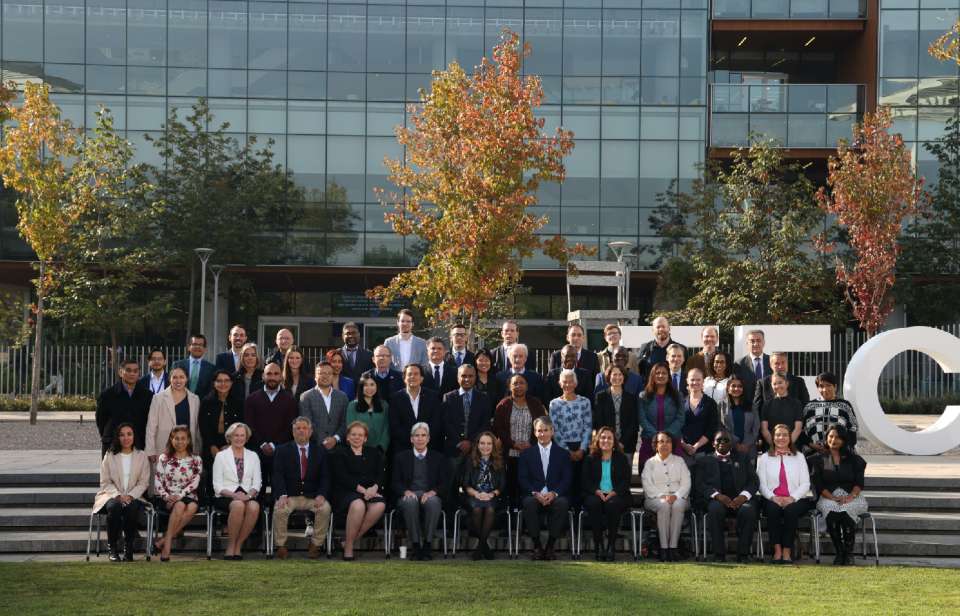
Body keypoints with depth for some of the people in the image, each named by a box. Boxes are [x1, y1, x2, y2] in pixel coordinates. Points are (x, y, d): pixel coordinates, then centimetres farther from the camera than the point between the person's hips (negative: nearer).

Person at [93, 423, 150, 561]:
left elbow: (143, 482, 4)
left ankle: (128, 547, -17)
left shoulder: (142, 456, 10)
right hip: (111, 495, 0)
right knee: (114, 507, -36)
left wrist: (130, 496, -13)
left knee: (132, 508, -35)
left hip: (133, 496, 0)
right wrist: (118, 495, -13)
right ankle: (112, 547, -20)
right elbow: (105, 482, 4)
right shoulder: (109, 456, 8)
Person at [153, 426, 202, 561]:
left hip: (187, 496, 1)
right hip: (167, 498, -1)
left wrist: (179, 495, -16)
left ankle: (163, 541, -31)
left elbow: (194, 482, -1)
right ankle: (167, 545, -35)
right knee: (179, 505, -36)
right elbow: (158, 481, 4)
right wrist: (166, 496, -14)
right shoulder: (164, 458, 12)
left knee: (192, 507, -35)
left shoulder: (196, 460, 11)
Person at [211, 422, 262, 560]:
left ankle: (238, 546, -22)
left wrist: (249, 494, -12)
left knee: (254, 506, -35)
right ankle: (231, 546, -23)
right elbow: (217, 485, 2)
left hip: (247, 496, 2)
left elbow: (257, 482, 10)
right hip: (225, 497, -2)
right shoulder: (221, 456, 9)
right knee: (238, 505, -38)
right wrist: (233, 495, -16)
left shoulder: (253, 456, 18)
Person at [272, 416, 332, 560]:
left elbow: (325, 477, 5)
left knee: (325, 508, -28)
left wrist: (321, 495, -15)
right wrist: (282, 495, -20)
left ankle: (315, 545, -13)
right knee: (280, 509, -31)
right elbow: (278, 476, -3)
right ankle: (281, 546, -13)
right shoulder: (282, 450, 8)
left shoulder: (320, 452, 12)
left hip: (312, 497, 1)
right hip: (289, 496, -1)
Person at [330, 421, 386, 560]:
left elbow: (380, 475, 11)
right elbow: (342, 477, -3)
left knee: (380, 505, -33)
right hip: (347, 492, -3)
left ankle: (351, 538, -21)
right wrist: (362, 489, -17)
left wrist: (374, 487, -13)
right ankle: (348, 546, -26)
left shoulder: (374, 453, 23)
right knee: (358, 505, -39)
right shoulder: (339, 454, 12)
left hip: (371, 491, 3)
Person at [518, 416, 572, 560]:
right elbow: (522, 479, 5)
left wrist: (554, 493, -14)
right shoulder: (526, 454, 16)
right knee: (529, 503, -34)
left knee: (562, 503, -34)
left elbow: (567, 479, 5)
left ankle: (550, 546, -24)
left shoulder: (563, 454, 15)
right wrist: (535, 493, -13)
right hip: (534, 496, 0)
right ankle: (537, 546, -24)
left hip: (556, 496, 0)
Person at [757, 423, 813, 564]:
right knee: (773, 509, -34)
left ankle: (787, 551, -31)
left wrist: (792, 498, -11)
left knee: (791, 510, -34)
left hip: (795, 500, 0)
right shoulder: (764, 458, 17)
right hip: (772, 499, 0)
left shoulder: (799, 458, 17)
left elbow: (805, 484, 7)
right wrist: (773, 497, -14)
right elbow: (762, 484, 5)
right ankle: (777, 550, -31)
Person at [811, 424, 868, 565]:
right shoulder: (819, 459, 14)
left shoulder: (853, 459, 16)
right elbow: (818, 484, 2)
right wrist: (833, 498, -15)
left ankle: (848, 553, -25)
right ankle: (839, 553, -27)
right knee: (831, 509, -36)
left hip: (851, 497, 0)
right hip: (828, 497, 0)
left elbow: (859, 482, 5)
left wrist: (850, 496, -15)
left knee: (847, 509, -35)